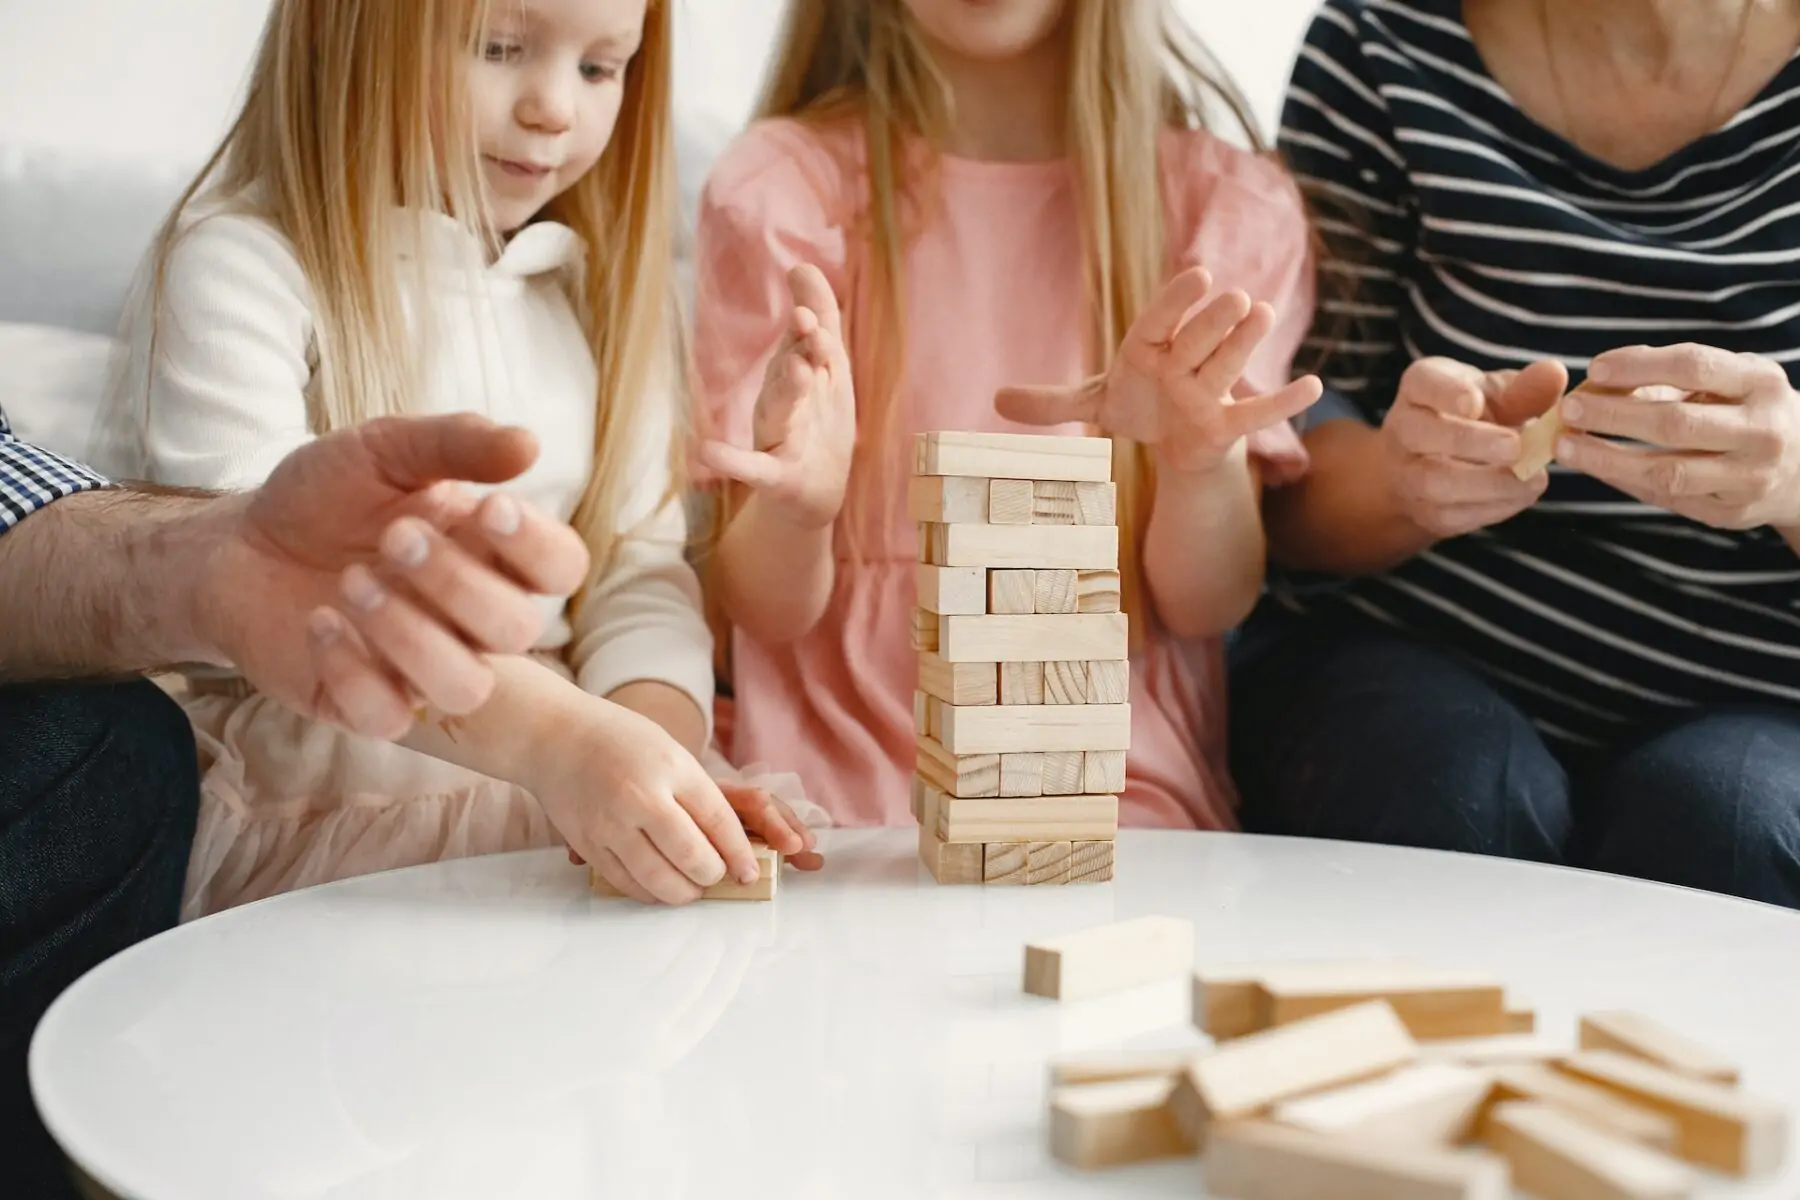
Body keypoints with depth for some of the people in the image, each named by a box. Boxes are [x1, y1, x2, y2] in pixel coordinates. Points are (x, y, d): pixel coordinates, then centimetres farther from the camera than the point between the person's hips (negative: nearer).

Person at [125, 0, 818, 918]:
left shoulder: (601, 289, 11)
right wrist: (555, 735, -33)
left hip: (566, 807, 5)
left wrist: (654, 747, -18)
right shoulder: (243, 267, -7)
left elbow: (641, 576, 4)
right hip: (314, 816, -5)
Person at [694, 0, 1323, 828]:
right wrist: (795, 506, -25)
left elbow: (1212, 605, 0)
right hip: (847, 772, -1)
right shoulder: (781, 189, 0)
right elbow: (763, 610, -3)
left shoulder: (1235, 208, 4)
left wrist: (1204, 463, -21)